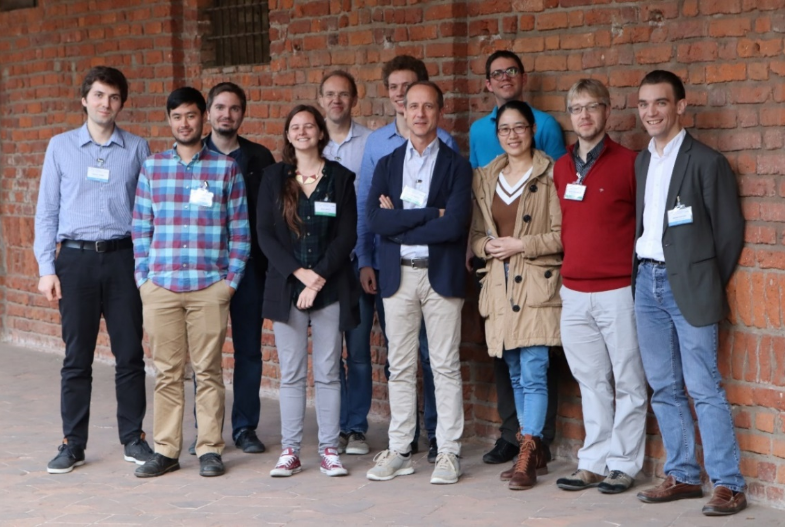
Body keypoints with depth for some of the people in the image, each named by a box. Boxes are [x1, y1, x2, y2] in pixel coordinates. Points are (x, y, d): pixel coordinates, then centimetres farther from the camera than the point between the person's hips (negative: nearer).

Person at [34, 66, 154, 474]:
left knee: (130, 354, 4)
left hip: (122, 257, 0)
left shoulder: (137, 149, 6)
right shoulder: (61, 147, 6)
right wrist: (46, 267, -1)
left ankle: (133, 439, 16)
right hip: (76, 258, 0)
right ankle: (72, 444, 12)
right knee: (77, 357, 4)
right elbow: (46, 210, 6)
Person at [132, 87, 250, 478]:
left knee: (208, 371, 2)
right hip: (160, 286, 2)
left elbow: (240, 229, 4)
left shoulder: (226, 168, 3)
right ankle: (166, 450, 12)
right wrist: (144, 278, 3)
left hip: (210, 287, -1)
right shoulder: (152, 167, 9)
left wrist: (232, 279, -2)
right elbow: (141, 229, 10)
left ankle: (210, 449, 10)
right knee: (166, 372, 5)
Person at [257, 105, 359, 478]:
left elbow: (347, 236, -1)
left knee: (327, 373, 1)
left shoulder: (340, 178, 5)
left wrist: (319, 278, -10)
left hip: (331, 288, -1)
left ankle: (329, 449, 7)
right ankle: (290, 451, 6)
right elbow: (265, 234, 2)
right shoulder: (274, 178, 8)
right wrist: (299, 272, -10)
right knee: (291, 373, 2)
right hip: (286, 286, 1)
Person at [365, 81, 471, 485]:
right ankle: (399, 452, 14)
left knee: (445, 366, 0)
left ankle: (448, 452, 5)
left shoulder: (456, 166, 1)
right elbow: (375, 220, -5)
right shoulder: (386, 165, 11)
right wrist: (429, 214, -13)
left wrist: (399, 220, -9)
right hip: (397, 275, 3)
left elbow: (454, 225, -14)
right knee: (400, 367, 7)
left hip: (441, 274, -3)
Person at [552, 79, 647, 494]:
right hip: (574, 293, 5)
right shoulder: (562, 168, 10)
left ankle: (623, 465, 9)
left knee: (627, 382, 1)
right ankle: (593, 463, 17)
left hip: (618, 291, -5)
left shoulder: (628, 163, -5)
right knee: (591, 382, 11)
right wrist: (570, 264, 14)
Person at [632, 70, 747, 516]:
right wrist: (639, 272, 8)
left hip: (687, 285, -6)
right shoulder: (642, 162, 13)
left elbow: (730, 230, -4)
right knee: (664, 388, 9)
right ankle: (683, 476, 18)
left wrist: (708, 284, 1)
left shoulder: (707, 161, -7)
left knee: (704, 388, -8)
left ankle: (729, 485, -3)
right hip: (646, 281, 6)